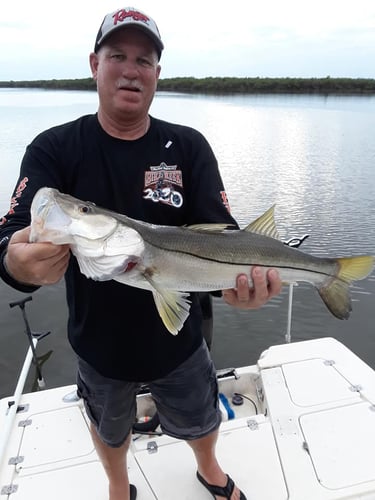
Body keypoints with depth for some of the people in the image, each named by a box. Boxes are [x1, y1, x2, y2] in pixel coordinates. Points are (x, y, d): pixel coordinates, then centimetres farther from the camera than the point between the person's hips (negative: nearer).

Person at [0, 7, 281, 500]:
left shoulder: (189, 146, -9)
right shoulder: (54, 149, -12)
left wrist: (240, 273, -38)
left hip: (179, 338, 1)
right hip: (100, 343, 0)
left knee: (202, 421, 26)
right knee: (110, 430, 28)